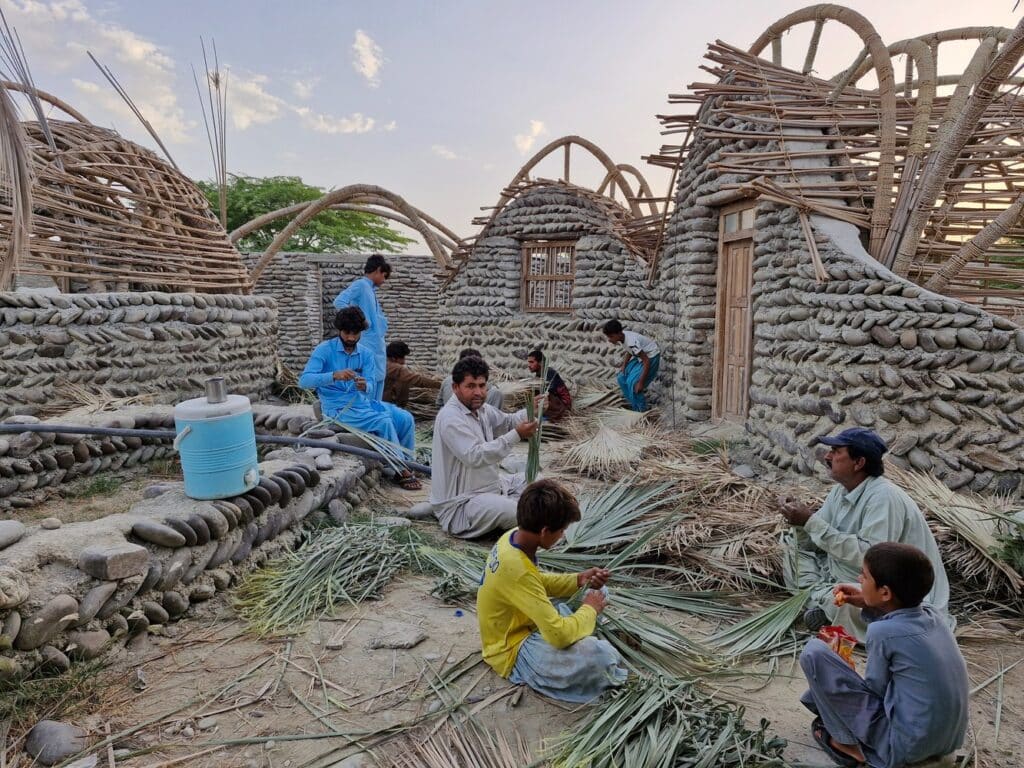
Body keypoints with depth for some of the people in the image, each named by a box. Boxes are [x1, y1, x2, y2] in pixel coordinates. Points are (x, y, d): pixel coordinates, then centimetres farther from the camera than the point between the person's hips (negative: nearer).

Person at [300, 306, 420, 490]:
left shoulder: (366, 354, 6)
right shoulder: (324, 350, -8)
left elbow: (371, 385, -5)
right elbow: (304, 380, -19)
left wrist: (364, 386, -31)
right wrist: (334, 375, -34)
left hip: (362, 401, 5)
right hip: (338, 408, -5)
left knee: (405, 418, -13)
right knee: (383, 421, -26)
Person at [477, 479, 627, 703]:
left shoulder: (513, 537, -7)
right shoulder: (516, 569, -35)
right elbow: (559, 635, -34)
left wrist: (578, 580, -3)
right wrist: (590, 610, -15)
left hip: (521, 625, 10)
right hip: (513, 652, -10)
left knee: (597, 593, 12)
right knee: (598, 655, -32)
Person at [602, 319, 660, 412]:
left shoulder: (631, 342, -35)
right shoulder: (623, 336, -10)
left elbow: (647, 361, -33)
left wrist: (641, 382, -30)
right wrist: (624, 365, -2)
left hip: (651, 357, -9)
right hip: (641, 355, 9)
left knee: (633, 383, -16)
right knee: (622, 378, 5)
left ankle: (640, 411, 1)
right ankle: (633, 403, 20)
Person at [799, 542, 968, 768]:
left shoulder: (880, 633, -22)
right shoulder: (932, 616, -1)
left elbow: (875, 688, -7)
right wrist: (870, 607, 11)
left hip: (905, 746, -8)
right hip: (948, 739, 8)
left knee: (814, 652, -12)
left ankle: (849, 743, 4)